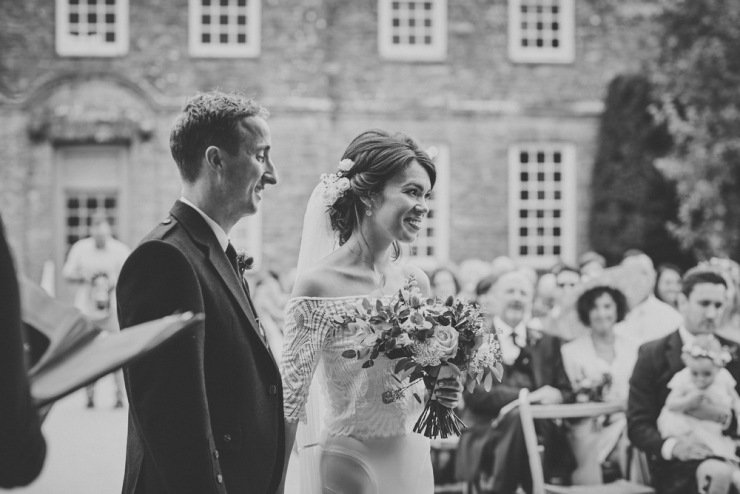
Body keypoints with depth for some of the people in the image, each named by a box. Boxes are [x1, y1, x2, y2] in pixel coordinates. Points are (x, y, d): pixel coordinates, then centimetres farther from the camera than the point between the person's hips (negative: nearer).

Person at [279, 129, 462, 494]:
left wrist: (440, 391, -6)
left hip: (413, 459, 6)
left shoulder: (416, 282, 0)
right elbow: (291, 399, -12)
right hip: (348, 462, -5)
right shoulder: (318, 283, -15)